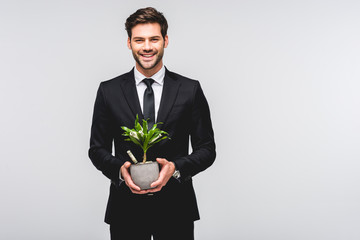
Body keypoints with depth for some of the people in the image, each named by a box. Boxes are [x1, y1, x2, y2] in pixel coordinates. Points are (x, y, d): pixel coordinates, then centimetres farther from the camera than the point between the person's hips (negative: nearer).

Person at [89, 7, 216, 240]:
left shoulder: (190, 90, 0)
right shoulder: (108, 91, 2)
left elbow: (207, 149, 1)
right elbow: (97, 149, 5)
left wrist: (175, 167, -16)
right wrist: (119, 168, -15)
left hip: (176, 211, 0)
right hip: (125, 209, 1)